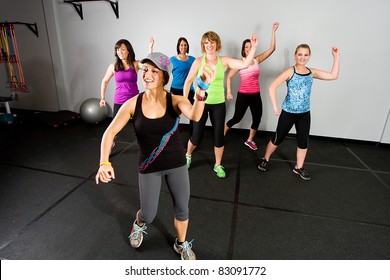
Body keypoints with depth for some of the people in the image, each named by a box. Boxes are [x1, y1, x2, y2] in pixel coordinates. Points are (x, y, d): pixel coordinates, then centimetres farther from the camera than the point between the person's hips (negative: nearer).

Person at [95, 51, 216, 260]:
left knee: (182, 209, 13)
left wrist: (202, 88, -55)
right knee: (148, 215, 11)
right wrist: (104, 162, -25)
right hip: (149, 168, 0)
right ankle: (138, 225, 52)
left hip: (177, 164, 0)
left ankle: (182, 245, 45)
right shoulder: (133, 103, -11)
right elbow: (110, 132, -10)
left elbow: (194, 116, -37)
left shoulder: (175, 100, -15)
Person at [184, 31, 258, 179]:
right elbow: (188, 81, -2)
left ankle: (218, 165, 26)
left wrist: (254, 47, -17)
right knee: (197, 136, 4)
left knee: (219, 136, 6)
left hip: (218, 104, 2)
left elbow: (245, 64, -10)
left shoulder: (224, 61, 0)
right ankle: (188, 156, 36)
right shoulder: (198, 61, -5)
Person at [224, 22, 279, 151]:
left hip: (256, 95, 5)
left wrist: (273, 31, -8)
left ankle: (249, 140, 29)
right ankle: (222, 135, 23)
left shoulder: (257, 60, 4)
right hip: (243, 95, -4)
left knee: (257, 119, 10)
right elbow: (229, 76, -1)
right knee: (237, 118, 2)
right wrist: (228, 92, -9)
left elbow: (272, 48, -2)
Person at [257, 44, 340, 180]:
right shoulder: (290, 71, -12)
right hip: (288, 112, -5)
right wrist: (275, 106, -24)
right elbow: (272, 87, -21)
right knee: (278, 139, 6)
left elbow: (333, 75, 7)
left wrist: (336, 57, 1)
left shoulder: (311, 72, 4)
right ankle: (265, 160, 27)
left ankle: (298, 168, 27)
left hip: (304, 113, 5)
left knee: (303, 141, 9)